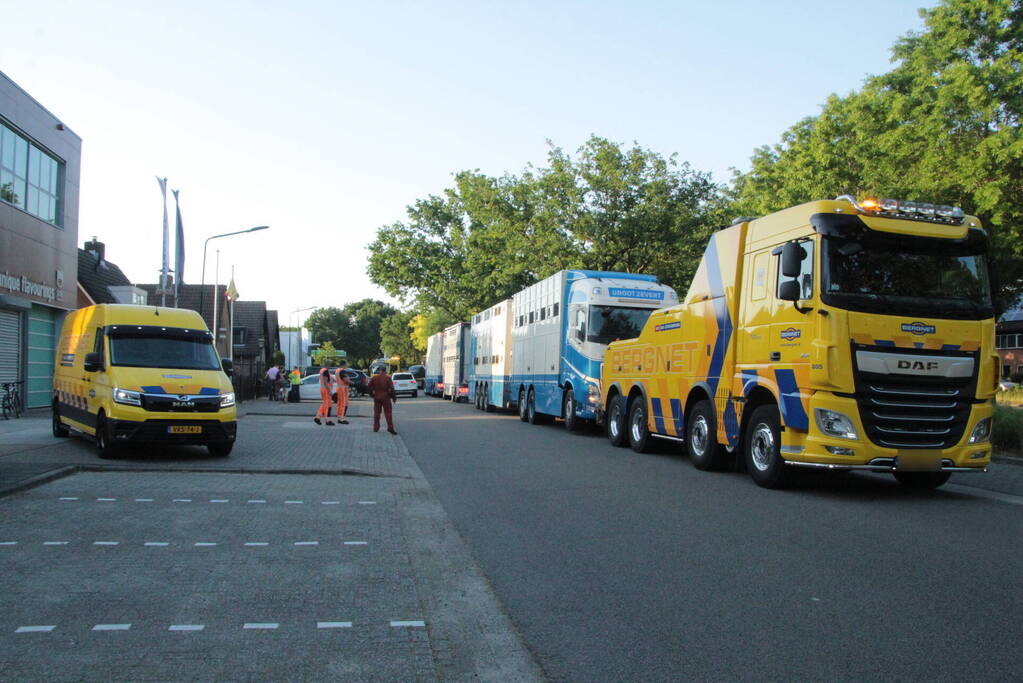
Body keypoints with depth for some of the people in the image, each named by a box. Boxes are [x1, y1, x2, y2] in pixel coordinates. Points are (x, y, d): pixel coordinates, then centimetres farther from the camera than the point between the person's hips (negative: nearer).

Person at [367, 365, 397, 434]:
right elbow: (391, 388, -11)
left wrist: (371, 394, 21)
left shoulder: (374, 377, 3)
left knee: (377, 413, 12)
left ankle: (376, 428, 14)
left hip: (377, 397, 3)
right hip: (385, 397, -3)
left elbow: (370, 386, 8)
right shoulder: (388, 378, -9)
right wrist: (394, 397, -3)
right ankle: (390, 428, -6)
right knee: (388, 413, -1)